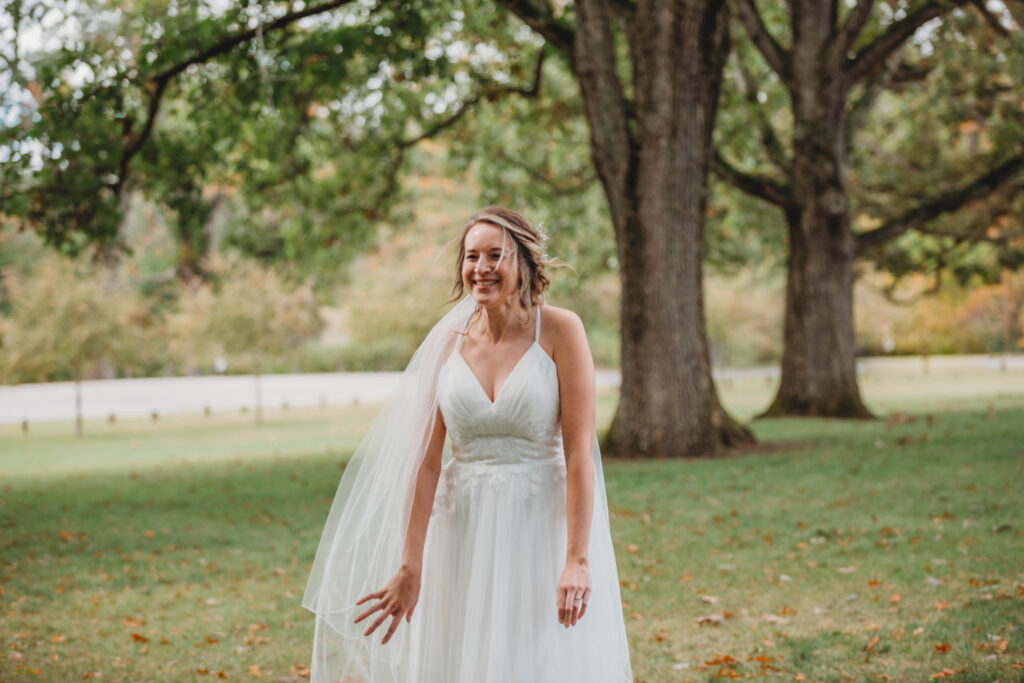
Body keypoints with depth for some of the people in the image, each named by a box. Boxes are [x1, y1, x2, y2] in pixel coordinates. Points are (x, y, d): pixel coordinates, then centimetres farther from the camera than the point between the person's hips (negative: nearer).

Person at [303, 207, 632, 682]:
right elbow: (426, 460, -1)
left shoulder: (560, 331, -7)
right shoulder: (446, 341, 2)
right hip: (464, 534, 3)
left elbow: (579, 452, -11)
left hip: (542, 528, -3)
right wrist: (409, 566, -5)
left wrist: (577, 559, -17)